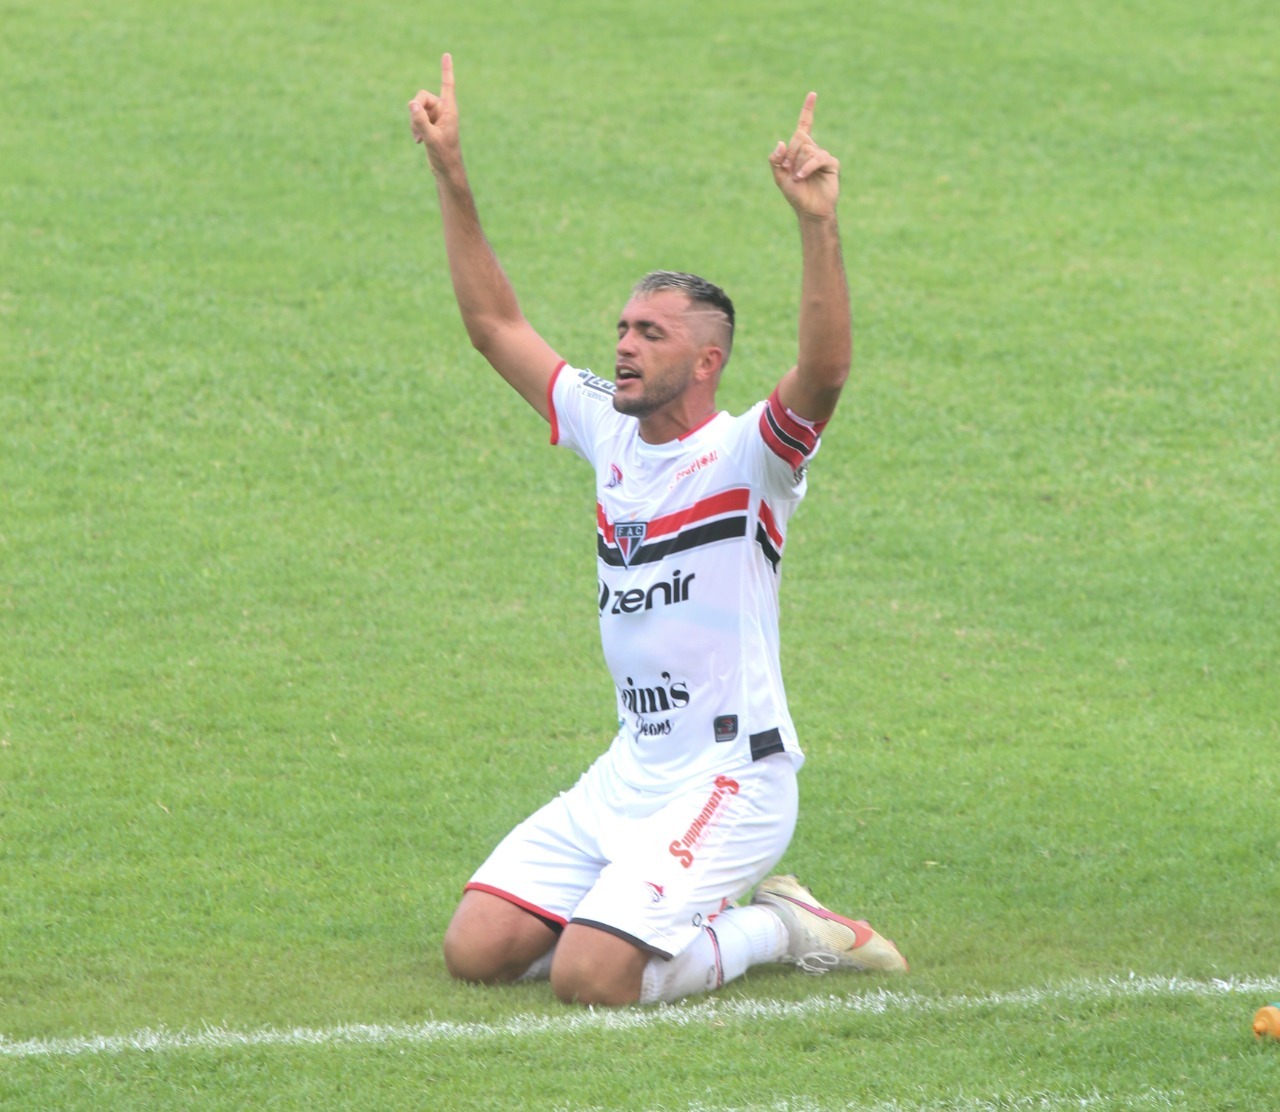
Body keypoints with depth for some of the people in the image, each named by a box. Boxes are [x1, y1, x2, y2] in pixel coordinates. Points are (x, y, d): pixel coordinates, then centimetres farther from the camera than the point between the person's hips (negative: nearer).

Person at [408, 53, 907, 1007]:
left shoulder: (749, 456, -12)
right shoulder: (609, 433, 9)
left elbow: (826, 369, -32)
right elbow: (496, 323, 16)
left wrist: (819, 223, -45)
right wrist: (450, 173, 9)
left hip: (730, 778, -8)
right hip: (628, 775, 8)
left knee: (591, 979, -22)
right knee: (477, 949, -1)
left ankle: (777, 928, 5)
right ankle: (706, 915, 17)